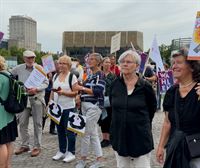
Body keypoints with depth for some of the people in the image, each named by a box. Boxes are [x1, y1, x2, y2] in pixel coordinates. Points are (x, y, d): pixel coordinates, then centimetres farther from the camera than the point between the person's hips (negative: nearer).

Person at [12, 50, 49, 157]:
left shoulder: (39, 68, -4)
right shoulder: (19, 68, 2)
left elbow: (46, 83, -5)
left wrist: (36, 89, -20)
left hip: (37, 98, -3)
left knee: (37, 123, 4)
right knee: (22, 123, 7)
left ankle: (37, 147, 14)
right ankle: (24, 145, 23)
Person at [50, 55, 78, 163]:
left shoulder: (72, 77, -8)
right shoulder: (55, 76, 10)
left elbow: (75, 93, -13)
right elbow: (52, 91, 15)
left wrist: (63, 92, -24)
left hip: (68, 108, -6)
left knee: (69, 131, 2)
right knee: (60, 130, 14)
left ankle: (71, 153, 14)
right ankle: (62, 151, 26)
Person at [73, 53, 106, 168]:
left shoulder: (100, 74, -10)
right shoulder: (91, 75, 15)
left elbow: (97, 91, -20)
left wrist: (81, 88, -18)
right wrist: (80, 90, 4)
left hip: (94, 106, -9)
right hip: (86, 105, 9)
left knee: (86, 132, -4)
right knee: (93, 134, 11)